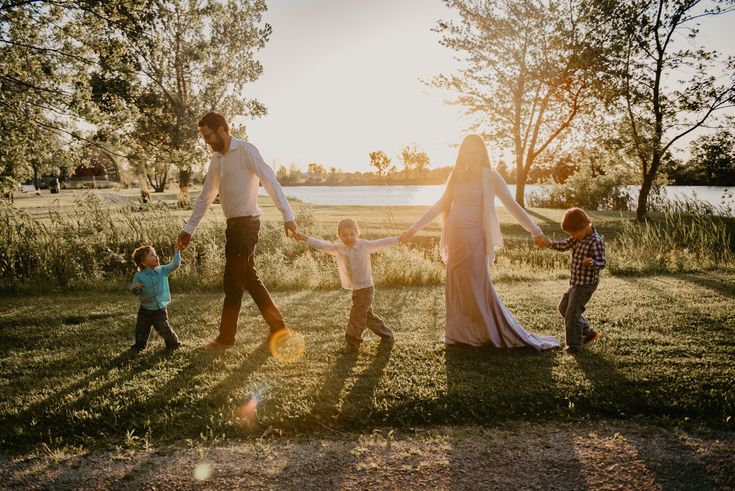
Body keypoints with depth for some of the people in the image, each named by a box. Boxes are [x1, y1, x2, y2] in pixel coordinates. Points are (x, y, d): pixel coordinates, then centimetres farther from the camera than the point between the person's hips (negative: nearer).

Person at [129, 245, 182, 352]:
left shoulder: (162, 270, -6)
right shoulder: (139, 276, -12)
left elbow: (175, 264, -9)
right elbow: (134, 291, -8)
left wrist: (177, 251, -18)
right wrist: (135, 287, -31)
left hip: (160, 309, 0)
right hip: (145, 310, 0)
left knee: (164, 329, 2)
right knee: (141, 330, 14)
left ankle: (173, 343, 23)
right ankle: (139, 345, 37)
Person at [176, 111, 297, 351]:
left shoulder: (246, 151, -10)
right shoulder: (216, 160, 14)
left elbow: (271, 182, -15)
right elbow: (205, 197, 19)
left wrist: (287, 216, -21)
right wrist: (188, 229, 18)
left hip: (246, 223, -9)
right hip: (234, 224, 9)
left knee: (233, 282, -1)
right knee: (249, 278, 13)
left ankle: (226, 337, 11)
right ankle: (277, 326, 22)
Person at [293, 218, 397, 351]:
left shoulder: (365, 245, -11)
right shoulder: (338, 249, 1)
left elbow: (382, 243, -12)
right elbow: (322, 245, 4)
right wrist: (303, 238, 1)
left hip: (365, 288, -6)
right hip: (355, 289, 6)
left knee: (356, 315, -6)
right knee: (367, 316, 16)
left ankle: (352, 342, 7)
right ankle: (386, 334, 32)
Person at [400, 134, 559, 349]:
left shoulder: (489, 176, -2)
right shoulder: (456, 175, 12)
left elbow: (512, 205, -5)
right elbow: (440, 206, 17)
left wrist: (535, 231, -12)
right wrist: (412, 229, 15)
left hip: (474, 238, -5)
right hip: (455, 237, 5)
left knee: (478, 287, -2)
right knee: (457, 286, 9)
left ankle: (498, 334, 10)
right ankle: (461, 333, 19)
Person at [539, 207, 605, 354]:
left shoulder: (596, 242, -20)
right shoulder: (579, 237, 5)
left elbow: (602, 263, -23)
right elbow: (563, 245, 10)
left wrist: (592, 263, -45)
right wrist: (549, 243, -7)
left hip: (587, 284, -10)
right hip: (576, 282, 10)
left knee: (572, 313, -7)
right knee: (564, 307, 20)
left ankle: (574, 345, 9)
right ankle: (590, 333, 27)